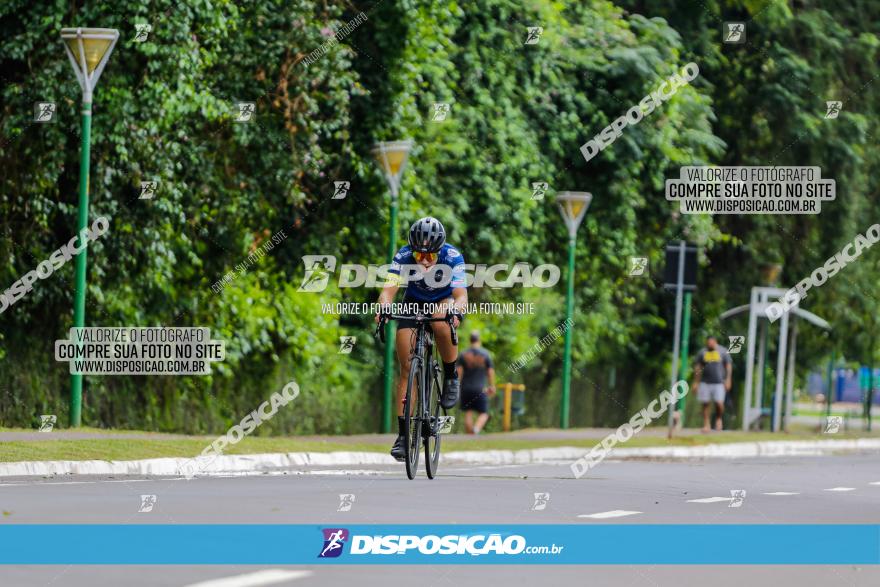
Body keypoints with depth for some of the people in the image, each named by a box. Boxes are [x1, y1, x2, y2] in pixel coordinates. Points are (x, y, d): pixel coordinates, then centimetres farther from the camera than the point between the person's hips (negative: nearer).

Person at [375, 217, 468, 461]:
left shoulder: (452, 257, -30)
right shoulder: (404, 256, -26)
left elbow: (461, 296, -39)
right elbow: (389, 289, -36)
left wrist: (455, 310, -61)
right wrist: (384, 307, -58)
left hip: (445, 301, -1)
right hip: (414, 303, 1)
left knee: (441, 324, -38)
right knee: (407, 367, -9)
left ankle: (451, 377, -11)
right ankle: (403, 435, -5)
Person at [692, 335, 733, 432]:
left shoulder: (723, 351, 2)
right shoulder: (702, 352, 7)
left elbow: (729, 366, 2)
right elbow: (697, 367, 10)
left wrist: (728, 380, -6)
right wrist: (696, 382, 6)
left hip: (719, 383, -2)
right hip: (705, 383, 2)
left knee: (719, 403, -12)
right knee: (705, 404, -1)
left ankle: (718, 419, 15)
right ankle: (706, 425, 7)